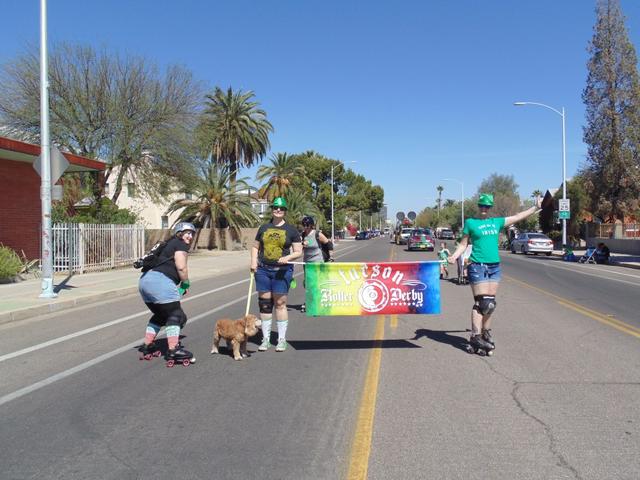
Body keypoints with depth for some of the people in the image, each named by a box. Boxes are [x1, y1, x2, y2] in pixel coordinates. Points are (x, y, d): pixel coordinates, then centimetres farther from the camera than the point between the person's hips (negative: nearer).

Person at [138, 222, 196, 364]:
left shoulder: (170, 244, 29)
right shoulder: (181, 245, 2)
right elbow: (181, 267, -11)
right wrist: (186, 284, 5)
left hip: (145, 280, 9)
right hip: (159, 281, -9)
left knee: (161, 315, 23)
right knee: (175, 314, -6)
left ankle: (147, 345, 26)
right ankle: (173, 350, -13)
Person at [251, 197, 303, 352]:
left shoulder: (291, 230, 3)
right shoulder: (264, 228, 12)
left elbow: (298, 251, 2)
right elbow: (255, 247, 18)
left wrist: (288, 257, -17)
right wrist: (254, 261, 1)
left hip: (282, 270, -3)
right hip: (263, 270, 3)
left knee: (280, 303, -1)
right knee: (264, 303, 4)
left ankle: (282, 339, 10)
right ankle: (265, 339, 14)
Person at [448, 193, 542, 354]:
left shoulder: (496, 222, 14)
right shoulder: (470, 222, 3)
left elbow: (518, 217, 23)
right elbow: (463, 244, 4)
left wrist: (536, 207, 24)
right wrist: (454, 256, -12)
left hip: (494, 267, 5)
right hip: (478, 267, -5)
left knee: (491, 304, 8)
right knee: (482, 303, -11)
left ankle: (486, 334, 19)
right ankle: (476, 338, -8)